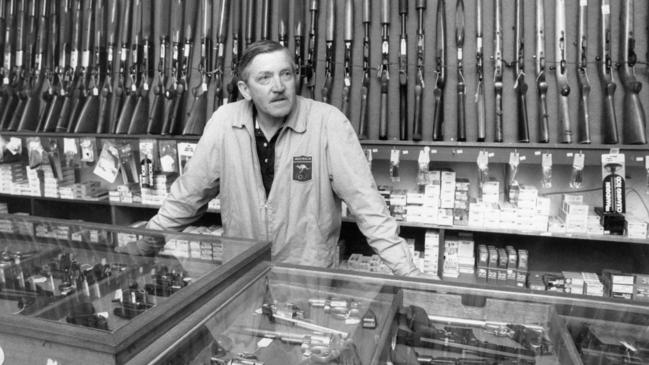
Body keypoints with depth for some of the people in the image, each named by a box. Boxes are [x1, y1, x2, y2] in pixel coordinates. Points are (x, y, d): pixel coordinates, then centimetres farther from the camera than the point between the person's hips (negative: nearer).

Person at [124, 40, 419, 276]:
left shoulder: (328, 122, -15)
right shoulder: (224, 122, -7)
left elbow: (365, 201, -14)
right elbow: (187, 195, 3)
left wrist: (409, 276, -18)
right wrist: (142, 247, 7)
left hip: (309, 273, -2)